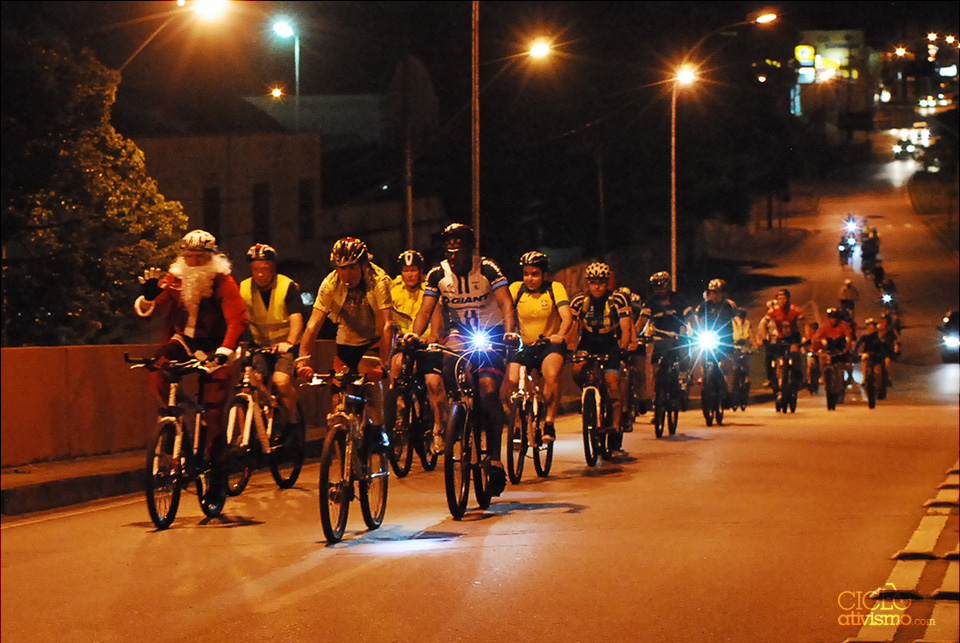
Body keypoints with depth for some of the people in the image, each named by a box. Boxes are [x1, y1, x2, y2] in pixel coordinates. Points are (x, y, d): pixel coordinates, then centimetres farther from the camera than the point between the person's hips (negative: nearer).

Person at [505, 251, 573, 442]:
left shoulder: (555, 288, -7)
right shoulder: (516, 289, -2)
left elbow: (567, 316, -19)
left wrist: (560, 335, -40)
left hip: (550, 345, -2)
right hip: (524, 346, 2)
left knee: (551, 375, -32)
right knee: (511, 381, -22)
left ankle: (549, 423, -18)